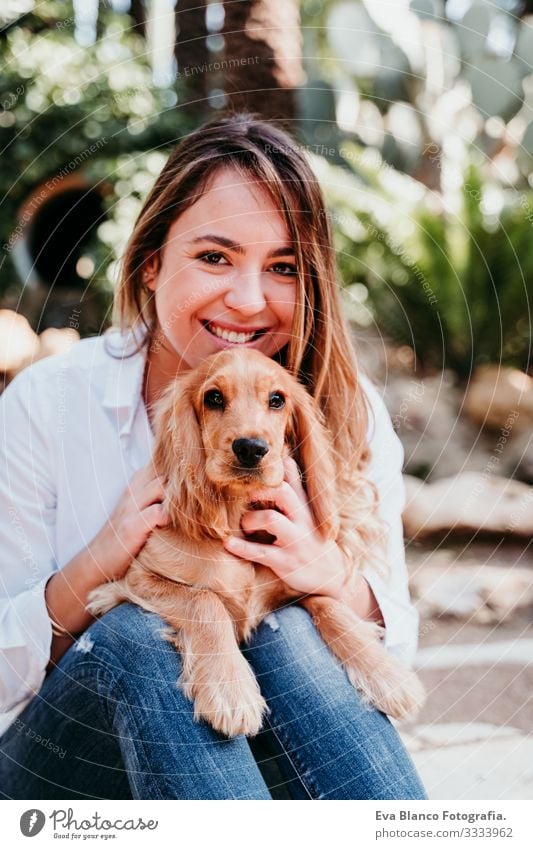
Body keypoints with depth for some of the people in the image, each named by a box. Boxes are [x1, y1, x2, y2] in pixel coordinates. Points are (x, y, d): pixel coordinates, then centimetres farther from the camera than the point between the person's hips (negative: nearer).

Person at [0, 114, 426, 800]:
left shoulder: (347, 414, -6)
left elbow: (396, 647, -2)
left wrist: (338, 580, -26)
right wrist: (95, 565, -29)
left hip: (275, 759, 1)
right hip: (71, 770, 0)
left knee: (282, 625, -31)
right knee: (133, 634, -33)